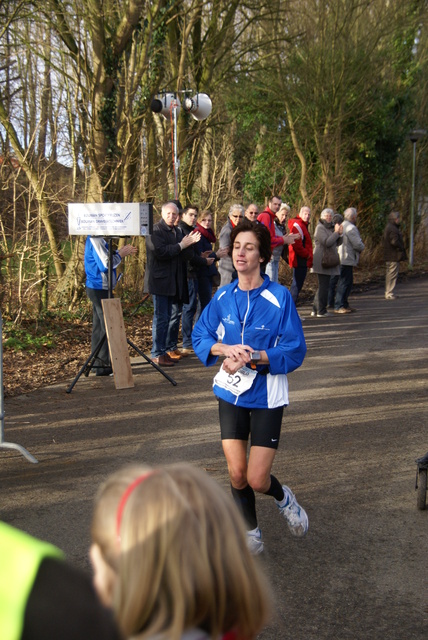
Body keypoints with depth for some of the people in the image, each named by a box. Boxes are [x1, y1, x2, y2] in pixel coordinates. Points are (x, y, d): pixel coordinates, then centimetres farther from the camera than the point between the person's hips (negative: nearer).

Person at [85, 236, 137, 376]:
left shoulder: (97, 239, 12)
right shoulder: (95, 240, -18)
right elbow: (105, 264, -23)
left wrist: (120, 252, 4)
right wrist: (120, 254, -10)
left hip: (98, 288, 10)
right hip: (100, 289, -10)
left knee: (99, 326, 15)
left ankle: (97, 362, 22)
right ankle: (104, 365, -3)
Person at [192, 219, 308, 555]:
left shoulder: (280, 297, -13)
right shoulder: (223, 296, 0)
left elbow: (295, 351, -13)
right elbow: (200, 336, 4)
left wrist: (253, 357, -25)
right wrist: (226, 348, -16)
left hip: (267, 395, -3)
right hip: (231, 392, 3)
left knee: (257, 479, -5)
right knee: (237, 473, 4)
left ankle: (283, 496, 32)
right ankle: (251, 534, 29)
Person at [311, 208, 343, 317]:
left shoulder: (331, 227, 19)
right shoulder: (320, 228, -9)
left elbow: (338, 243, 15)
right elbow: (327, 242, -21)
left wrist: (340, 234, -2)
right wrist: (336, 232, -14)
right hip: (322, 261, -10)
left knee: (322, 285, 12)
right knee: (323, 285, -9)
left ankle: (315, 309, 18)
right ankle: (321, 311, -6)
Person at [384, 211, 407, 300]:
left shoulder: (388, 227, 18)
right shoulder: (392, 229, -17)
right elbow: (394, 241, -27)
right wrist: (401, 248, -12)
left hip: (389, 256, 11)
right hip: (394, 256, -11)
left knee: (389, 274, 15)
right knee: (392, 275, -8)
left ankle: (388, 293, 22)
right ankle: (389, 294, -7)